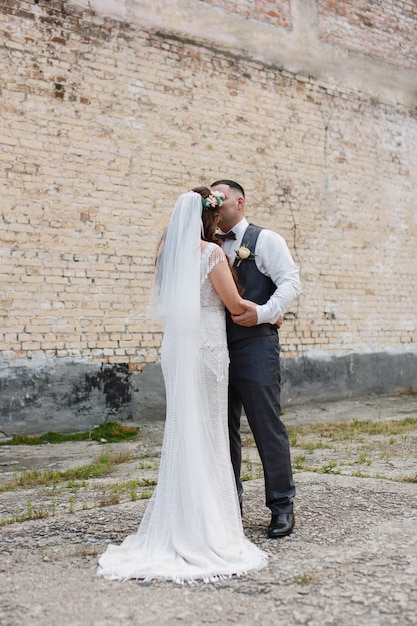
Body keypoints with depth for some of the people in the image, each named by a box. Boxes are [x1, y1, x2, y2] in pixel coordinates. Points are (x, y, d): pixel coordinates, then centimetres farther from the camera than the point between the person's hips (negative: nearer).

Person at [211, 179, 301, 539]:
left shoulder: (264, 240, 2)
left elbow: (291, 282, -7)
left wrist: (263, 312, -20)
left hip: (255, 344, -5)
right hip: (217, 347, 6)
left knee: (267, 425, -3)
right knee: (224, 427, 10)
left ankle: (282, 505, 8)